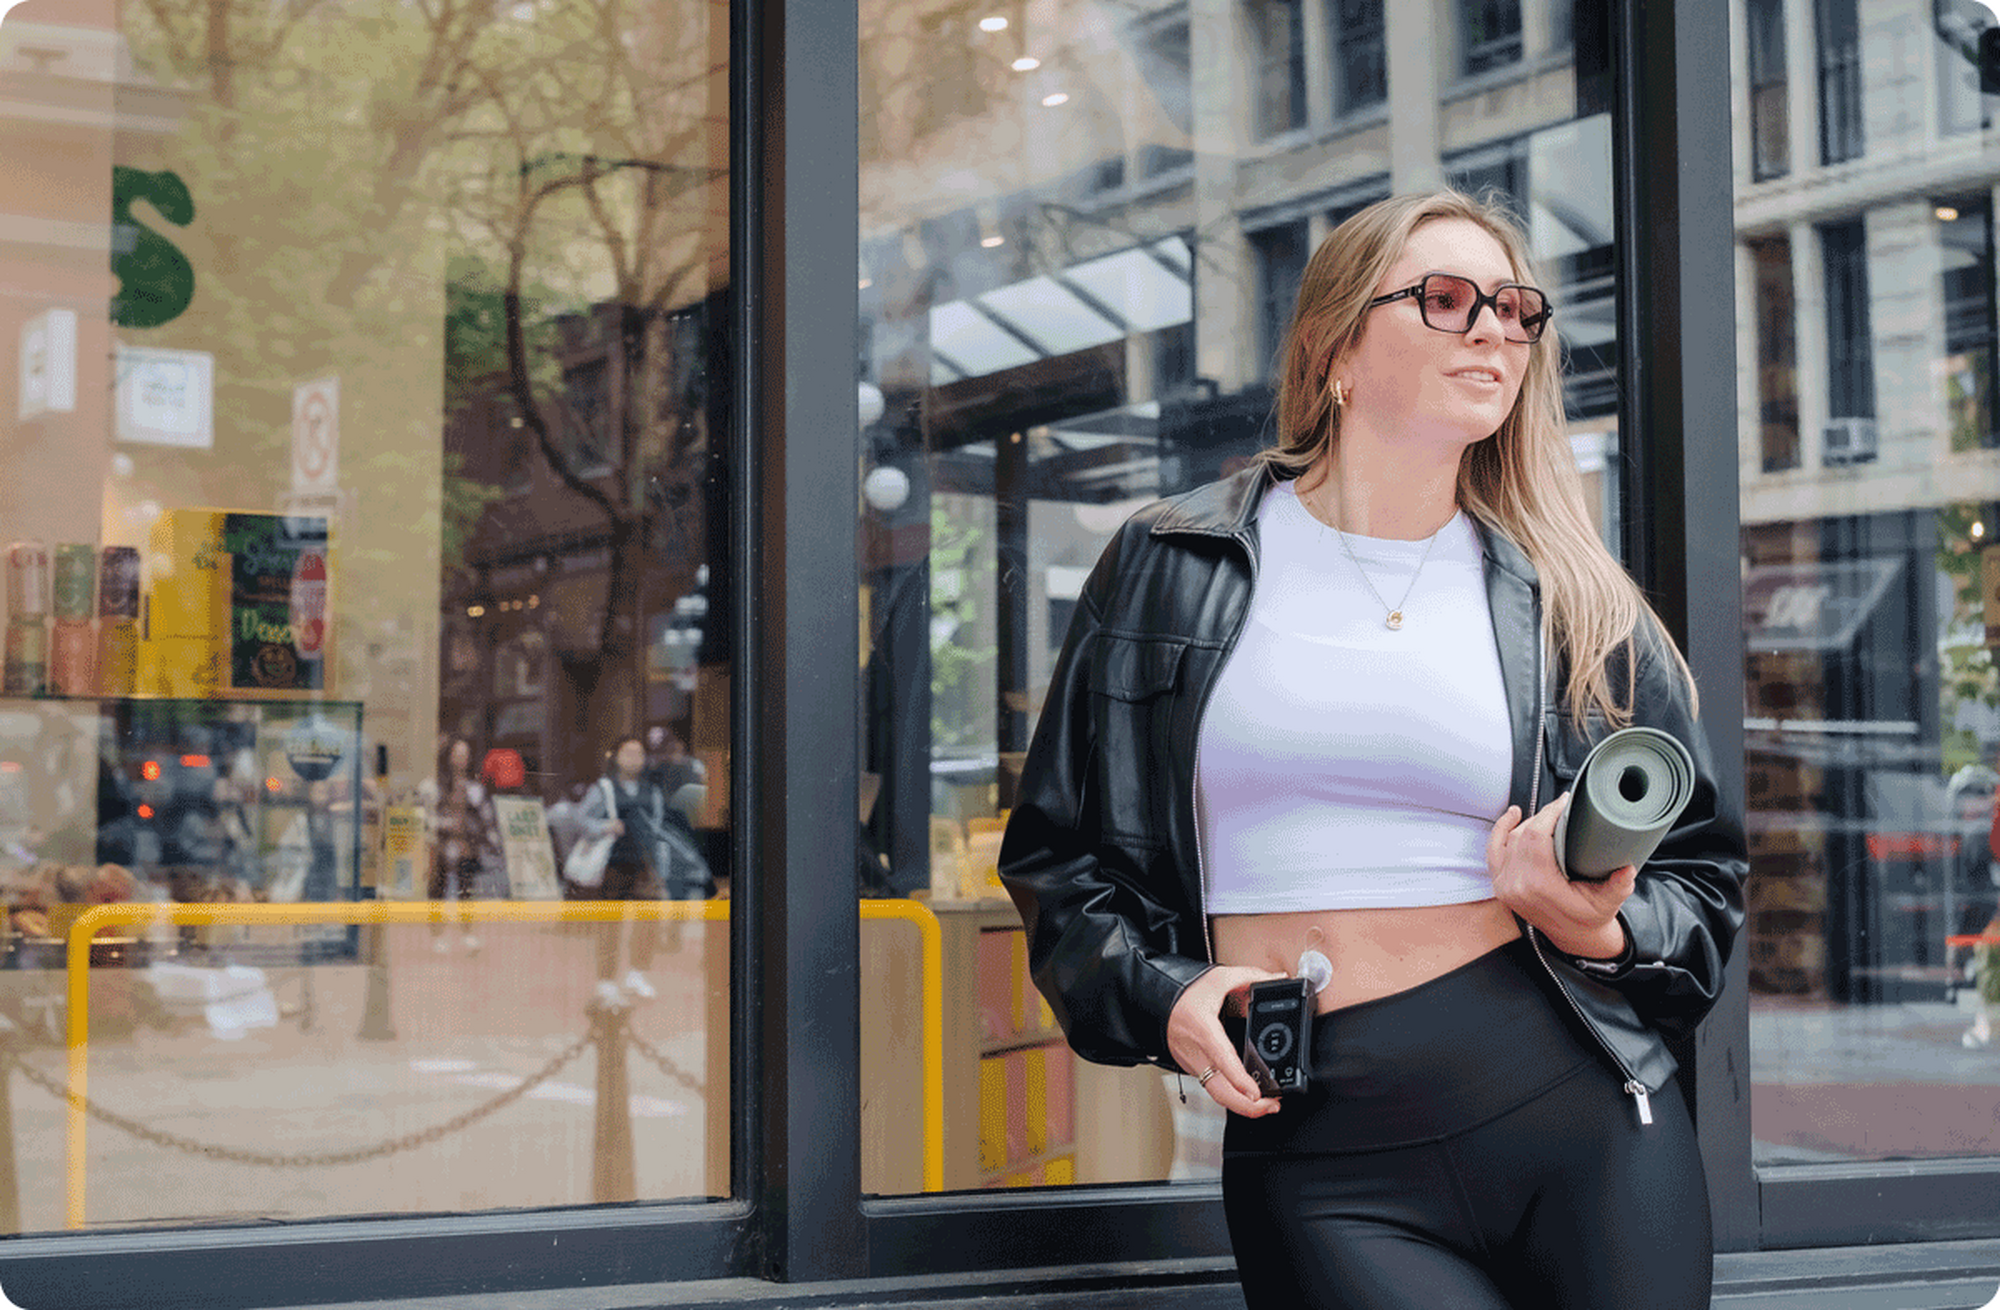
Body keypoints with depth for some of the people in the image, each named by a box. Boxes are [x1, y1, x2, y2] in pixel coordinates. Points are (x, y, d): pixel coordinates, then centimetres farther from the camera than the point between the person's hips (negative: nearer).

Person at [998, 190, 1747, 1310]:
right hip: (1317, 1154, -2)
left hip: (1580, 1111, 2)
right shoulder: (1170, 567, 8)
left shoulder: (1574, 605, 10)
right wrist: (1158, 998, -5)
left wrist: (1590, 925, -9)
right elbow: (1057, 849, 12)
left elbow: (1703, 878, 13)